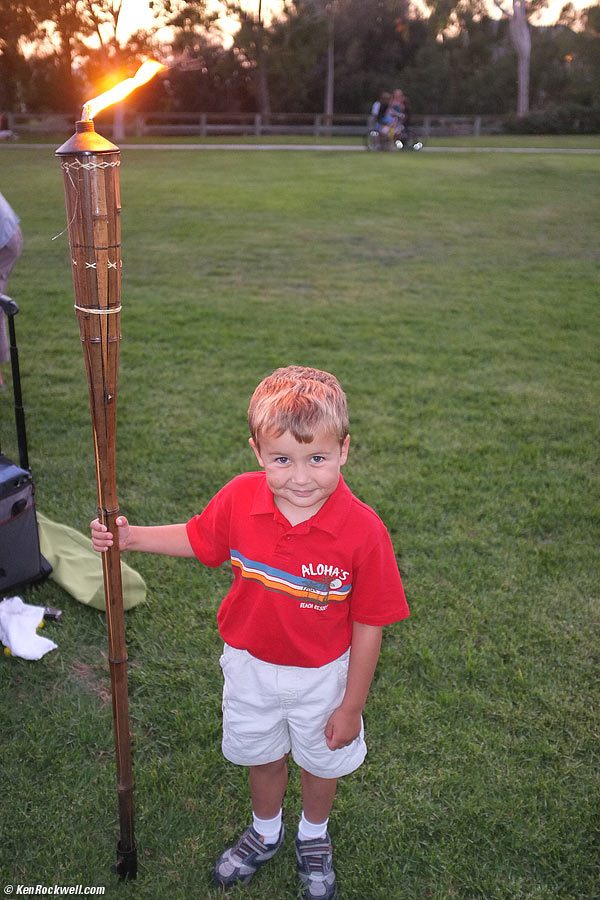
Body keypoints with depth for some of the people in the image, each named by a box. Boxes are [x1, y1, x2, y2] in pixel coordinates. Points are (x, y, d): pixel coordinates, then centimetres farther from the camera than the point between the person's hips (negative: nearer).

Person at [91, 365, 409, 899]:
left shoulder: (363, 530, -31)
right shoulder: (240, 499, -22)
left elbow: (368, 626, -19)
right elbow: (198, 539, 1)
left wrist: (352, 705, -11)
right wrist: (131, 537, -11)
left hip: (322, 675, -2)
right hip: (251, 665, 2)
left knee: (322, 760, 25)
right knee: (261, 755, 28)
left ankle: (314, 836, 59)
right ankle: (266, 832, 60)